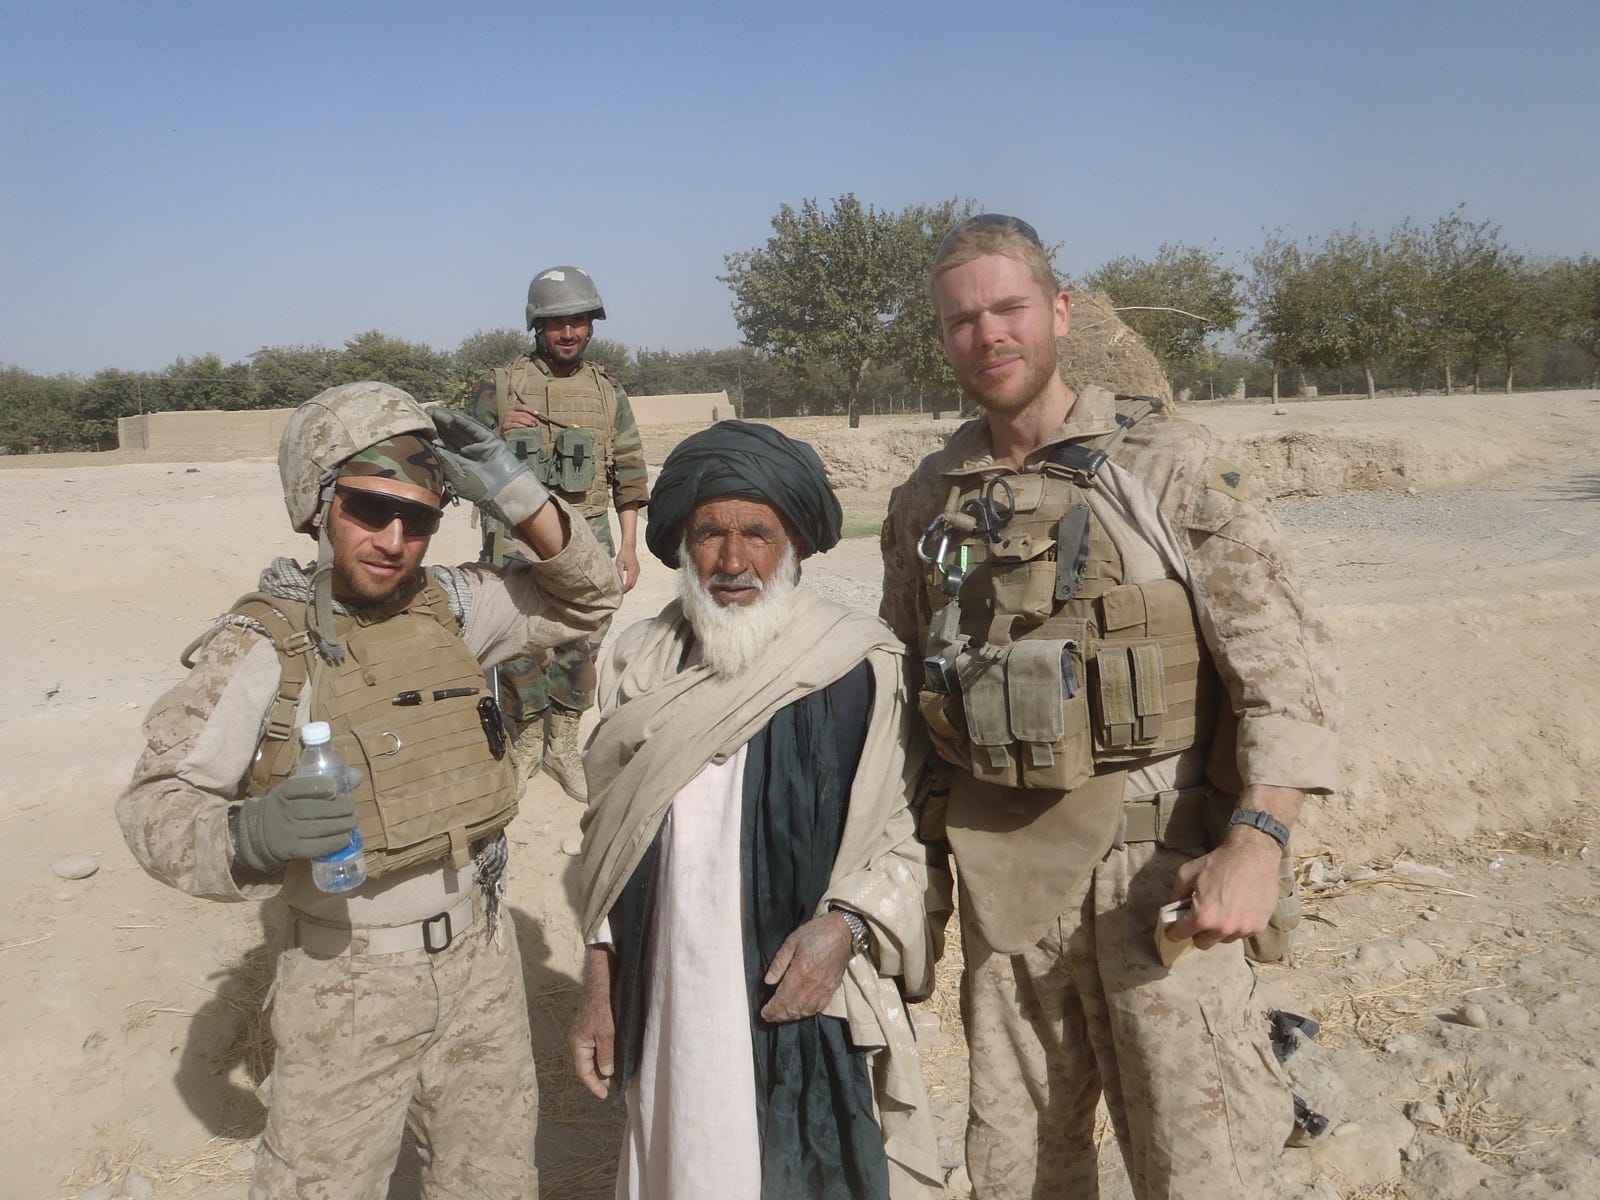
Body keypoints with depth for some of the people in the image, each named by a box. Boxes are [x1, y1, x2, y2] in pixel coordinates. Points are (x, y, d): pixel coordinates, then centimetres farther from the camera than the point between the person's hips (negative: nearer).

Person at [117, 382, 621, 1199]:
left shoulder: (449, 605, -3)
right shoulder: (261, 645, -16)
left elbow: (587, 596, 3)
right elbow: (155, 803, -15)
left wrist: (513, 493, -12)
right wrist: (251, 833, -37)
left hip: (479, 958, 5)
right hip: (348, 979, -4)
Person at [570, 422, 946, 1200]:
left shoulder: (858, 668, -8)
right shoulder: (642, 667, 4)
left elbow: (910, 834, -4)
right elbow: (610, 837, 11)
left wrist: (845, 925, -19)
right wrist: (599, 985, 10)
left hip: (810, 1005, -3)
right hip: (670, 1011, 4)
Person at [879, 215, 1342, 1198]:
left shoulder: (1170, 466, -6)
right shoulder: (926, 501, 7)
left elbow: (1288, 670, -11)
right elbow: (905, 684, 16)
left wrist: (1256, 842, -24)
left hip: (1155, 857, -4)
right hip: (1000, 867, 4)